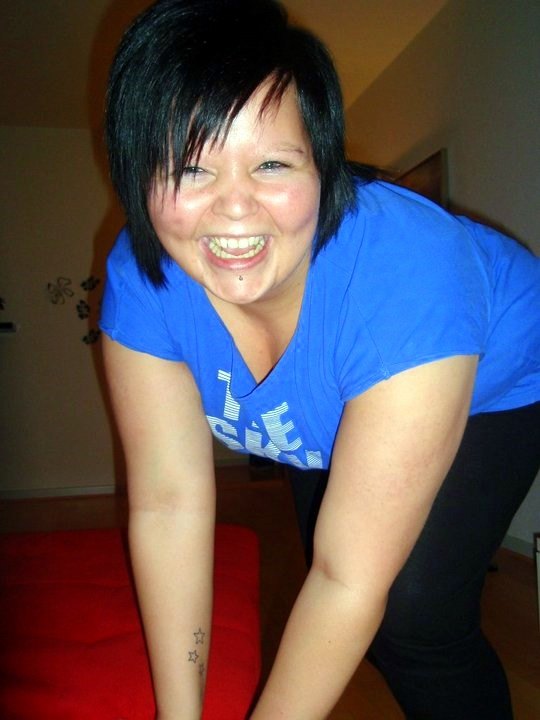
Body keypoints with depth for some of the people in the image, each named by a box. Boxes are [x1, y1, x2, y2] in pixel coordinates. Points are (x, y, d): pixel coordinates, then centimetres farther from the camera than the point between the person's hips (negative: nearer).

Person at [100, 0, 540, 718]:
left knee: (412, 611, -21)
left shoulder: (404, 278, -42)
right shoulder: (139, 277, -26)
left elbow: (352, 578, -36)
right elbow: (168, 502, -22)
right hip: (327, 415, 4)